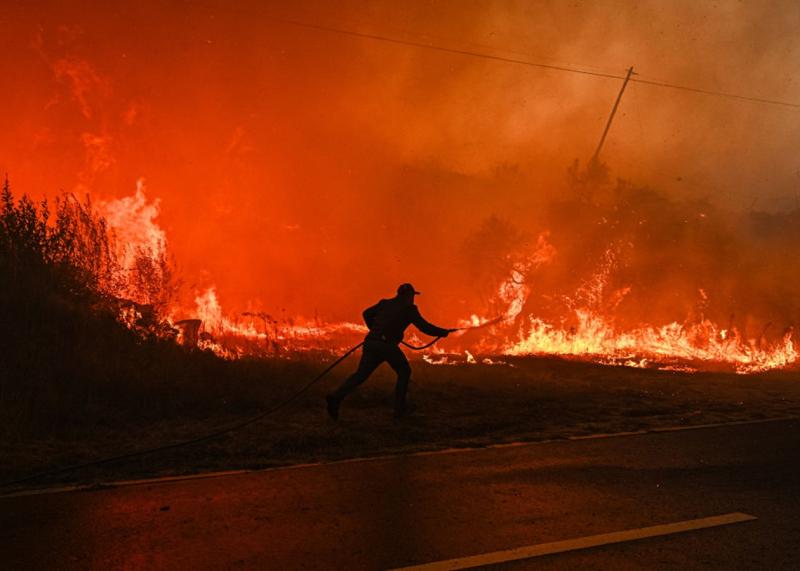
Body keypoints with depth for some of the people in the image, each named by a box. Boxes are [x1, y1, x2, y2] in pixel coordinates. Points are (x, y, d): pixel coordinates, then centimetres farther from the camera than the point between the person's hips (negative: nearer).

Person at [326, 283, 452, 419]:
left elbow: (367, 313, 23)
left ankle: (336, 397, -16)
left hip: (370, 342, 5)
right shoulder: (409, 308, 6)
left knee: (361, 374, 4)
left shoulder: (385, 303, 22)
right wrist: (444, 332, 15)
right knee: (404, 372, 16)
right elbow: (424, 327, 2)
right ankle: (399, 408, 14)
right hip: (386, 344, -5)